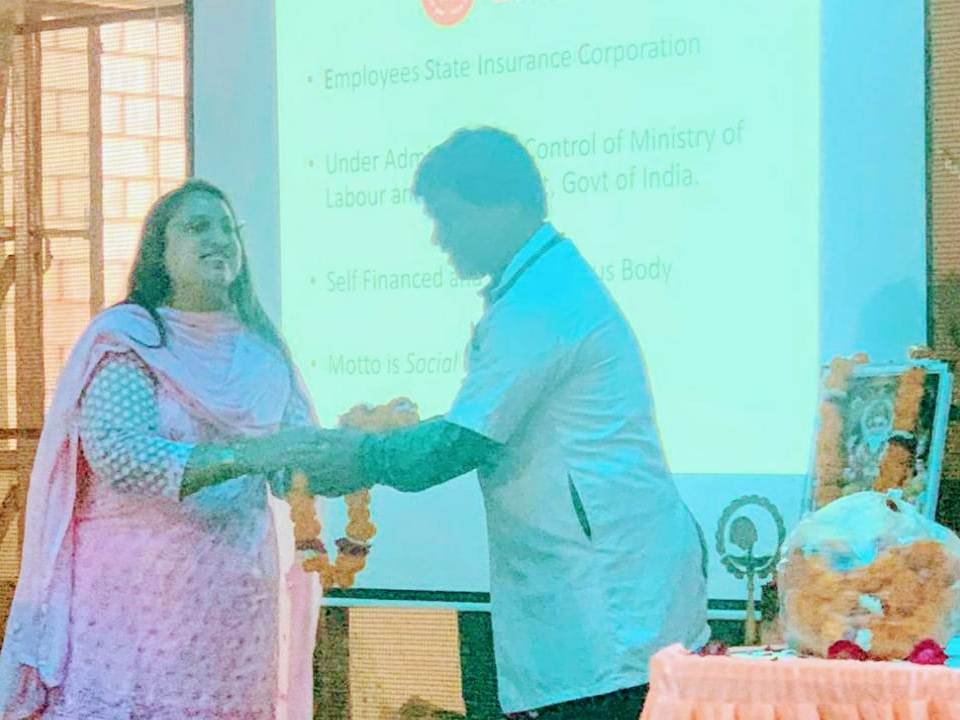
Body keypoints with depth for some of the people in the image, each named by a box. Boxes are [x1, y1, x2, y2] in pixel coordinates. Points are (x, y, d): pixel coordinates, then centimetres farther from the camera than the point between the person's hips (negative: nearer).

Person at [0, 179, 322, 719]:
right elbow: (118, 454, -17)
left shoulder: (262, 349, 12)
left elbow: (290, 470, 6)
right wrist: (242, 457, -26)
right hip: (138, 589, -4)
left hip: (238, 590, 4)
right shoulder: (126, 338, -3)